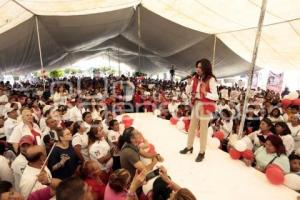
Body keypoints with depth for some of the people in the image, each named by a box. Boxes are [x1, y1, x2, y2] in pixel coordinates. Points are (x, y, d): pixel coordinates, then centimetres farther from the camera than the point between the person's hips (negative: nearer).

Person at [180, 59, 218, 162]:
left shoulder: (211, 79, -14)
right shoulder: (195, 78, 3)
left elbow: (215, 96, -15)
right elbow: (188, 92, 5)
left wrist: (205, 93, -31)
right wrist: (189, 83, -11)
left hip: (205, 107, -6)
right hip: (195, 105, 6)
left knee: (203, 130, 6)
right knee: (191, 127, 17)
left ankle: (202, 152, 22)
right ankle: (189, 147, 35)